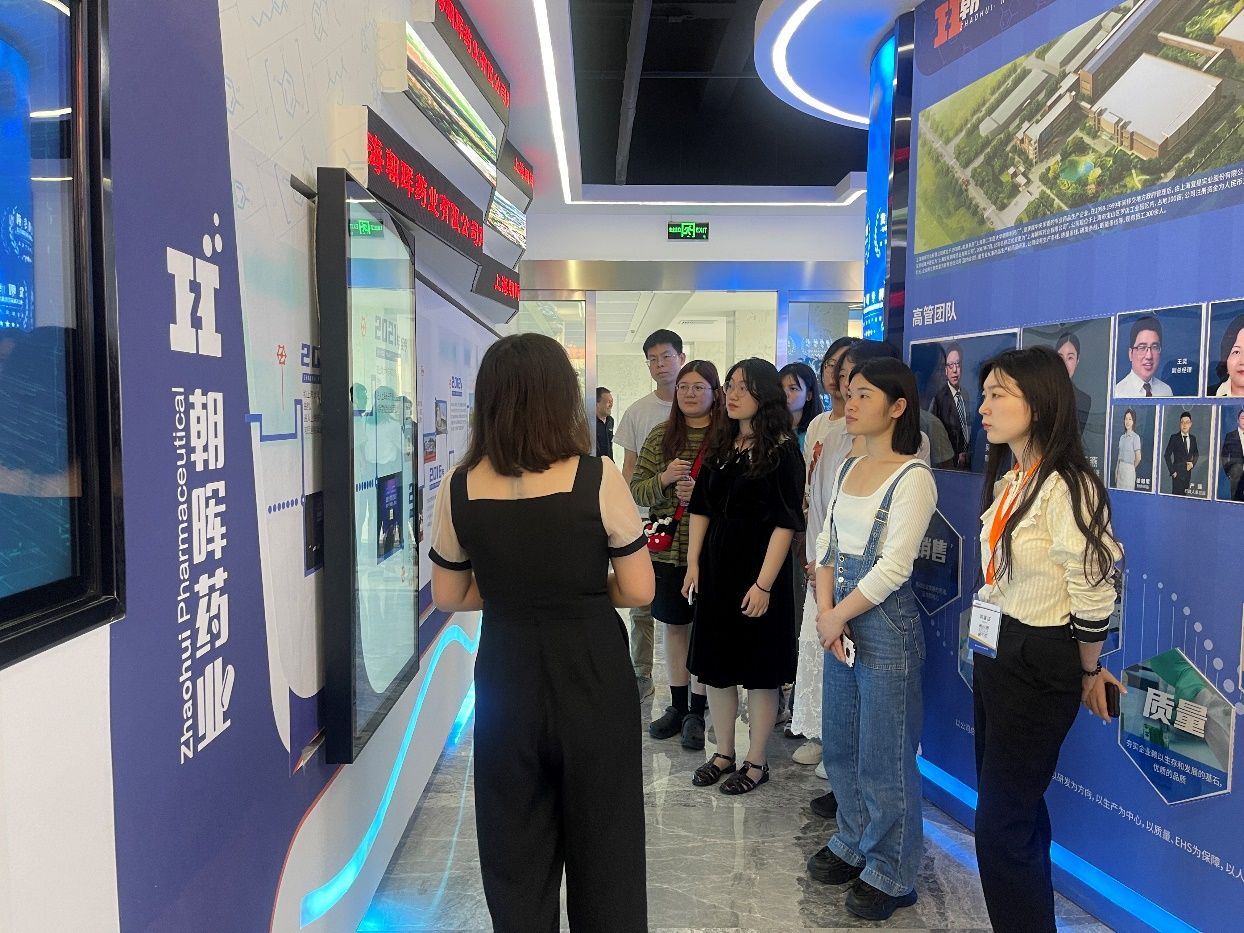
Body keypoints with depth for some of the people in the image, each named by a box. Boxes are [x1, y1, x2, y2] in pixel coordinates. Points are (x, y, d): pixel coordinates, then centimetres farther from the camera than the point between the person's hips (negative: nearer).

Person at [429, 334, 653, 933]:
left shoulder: (459, 489, -7)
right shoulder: (597, 478, -14)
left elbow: (449, 596, 5)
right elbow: (639, 591, -7)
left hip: (506, 678, 2)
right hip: (591, 676, -2)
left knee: (514, 849, 20)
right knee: (602, 843, 17)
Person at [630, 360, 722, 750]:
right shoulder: (660, 436, 5)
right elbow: (635, 490, 4)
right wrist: (664, 479, -15)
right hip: (667, 548, 3)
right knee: (674, 626, 14)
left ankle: (696, 712, 21)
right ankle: (677, 706, 29)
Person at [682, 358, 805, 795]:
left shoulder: (782, 451, -10)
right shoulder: (719, 446, 8)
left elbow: (785, 523, -14)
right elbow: (700, 508, 11)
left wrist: (764, 584, -18)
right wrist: (693, 563, 3)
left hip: (759, 572, -6)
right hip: (716, 568, 6)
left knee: (759, 670, 6)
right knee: (716, 664, 13)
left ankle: (757, 760, 22)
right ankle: (723, 753, 28)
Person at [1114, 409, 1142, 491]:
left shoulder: (1136, 437, -9)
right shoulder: (1122, 437, 12)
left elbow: (1138, 458, -9)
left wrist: (1132, 467, 6)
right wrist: (1116, 471, 11)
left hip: (1129, 469, -6)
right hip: (1120, 468, 6)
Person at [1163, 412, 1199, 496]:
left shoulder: (1193, 438, 9)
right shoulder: (1174, 437, -4)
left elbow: (1196, 454, 21)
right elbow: (1167, 455, -5)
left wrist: (1192, 463, 1)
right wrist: (1172, 470, -9)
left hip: (1188, 472, 4)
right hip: (1178, 473, -4)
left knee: (1184, 495, 4)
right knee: (1176, 495, -9)